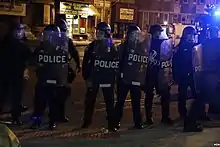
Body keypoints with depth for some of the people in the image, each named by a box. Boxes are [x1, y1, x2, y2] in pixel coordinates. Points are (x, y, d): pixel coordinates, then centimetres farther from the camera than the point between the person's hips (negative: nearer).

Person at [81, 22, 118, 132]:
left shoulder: (112, 47, -1)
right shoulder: (92, 46, 3)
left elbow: (116, 64, -2)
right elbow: (86, 63, 3)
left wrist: (112, 77, -9)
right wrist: (86, 77, -3)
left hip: (107, 80, -2)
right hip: (93, 79, 2)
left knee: (109, 102, 5)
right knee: (89, 100, 9)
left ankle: (111, 123, 12)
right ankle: (87, 121, 23)